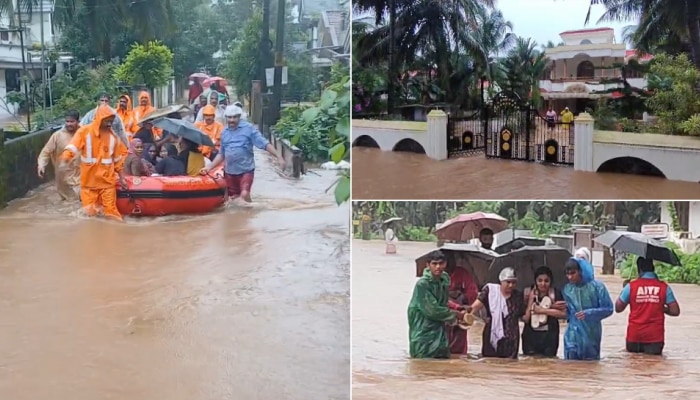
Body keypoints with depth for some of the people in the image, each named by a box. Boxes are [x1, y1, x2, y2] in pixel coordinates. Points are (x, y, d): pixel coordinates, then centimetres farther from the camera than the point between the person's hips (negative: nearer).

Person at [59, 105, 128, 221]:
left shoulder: (113, 135, 4)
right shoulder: (84, 131, -6)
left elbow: (118, 158, 11)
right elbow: (72, 147, -18)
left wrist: (122, 178, 12)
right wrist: (64, 161, -35)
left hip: (107, 181, 1)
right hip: (89, 181, -1)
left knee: (111, 211, 2)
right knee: (89, 212, 6)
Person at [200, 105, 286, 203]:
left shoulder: (248, 128, -7)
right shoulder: (224, 132, 9)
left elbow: (264, 144, -13)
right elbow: (221, 154, 17)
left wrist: (279, 157, -22)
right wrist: (209, 168, 9)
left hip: (246, 170, -5)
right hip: (230, 171, 6)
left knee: (244, 194, -21)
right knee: (234, 197, 11)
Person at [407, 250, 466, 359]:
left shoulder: (444, 279, 2)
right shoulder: (422, 284, -19)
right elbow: (432, 310, -19)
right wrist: (455, 314, -9)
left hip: (440, 329, 7)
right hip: (424, 332, -7)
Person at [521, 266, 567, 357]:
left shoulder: (556, 294, 0)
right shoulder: (529, 293, 2)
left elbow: (564, 314, -9)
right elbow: (525, 318, -3)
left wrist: (544, 310, -11)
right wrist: (530, 301, -10)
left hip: (550, 337, -1)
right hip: (531, 337, 1)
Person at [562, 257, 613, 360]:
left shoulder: (597, 286, -7)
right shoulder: (566, 289, 2)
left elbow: (608, 309, -6)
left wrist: (589, 313, -18)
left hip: (591, 335, -2)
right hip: (572, 336, 2)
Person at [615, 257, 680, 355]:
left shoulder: (631, 286, -5)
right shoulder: (664, 287, -2)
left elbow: (618, 308, 2)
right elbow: (675, 311, -4)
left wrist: (624, 289, 14)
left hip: (634, 336, 0)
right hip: (655, 336, 0)